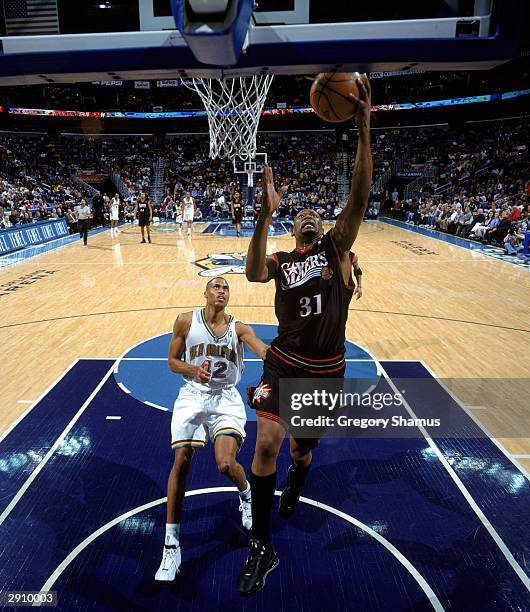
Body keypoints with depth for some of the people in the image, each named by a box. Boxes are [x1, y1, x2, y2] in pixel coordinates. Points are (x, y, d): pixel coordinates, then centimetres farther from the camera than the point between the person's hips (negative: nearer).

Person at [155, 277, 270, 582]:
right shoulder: (186, 321, -2)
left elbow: (264, 350, -20)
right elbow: (172, 361, 3)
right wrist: (194, 370, -18)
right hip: (192, 396, 1)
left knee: (227, 465, -15)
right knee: (181, 462, -6)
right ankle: (172, 544, 12)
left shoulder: (238, 327, -3)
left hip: (226, 399, -1)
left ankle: (247, 495, 25)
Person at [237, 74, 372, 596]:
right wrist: (266, 213, -28)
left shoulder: (336, 247, 4)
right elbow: (253, 274, -20)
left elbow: (359, 198, -11)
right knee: (266, 444, -11)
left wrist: (364, 130, -19)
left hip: (326, 368, 1)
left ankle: (296, 479, 55)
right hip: (284, 361, 0)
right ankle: (261, 547, 10)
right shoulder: (279, 262, 5)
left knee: (302, 448, 15)